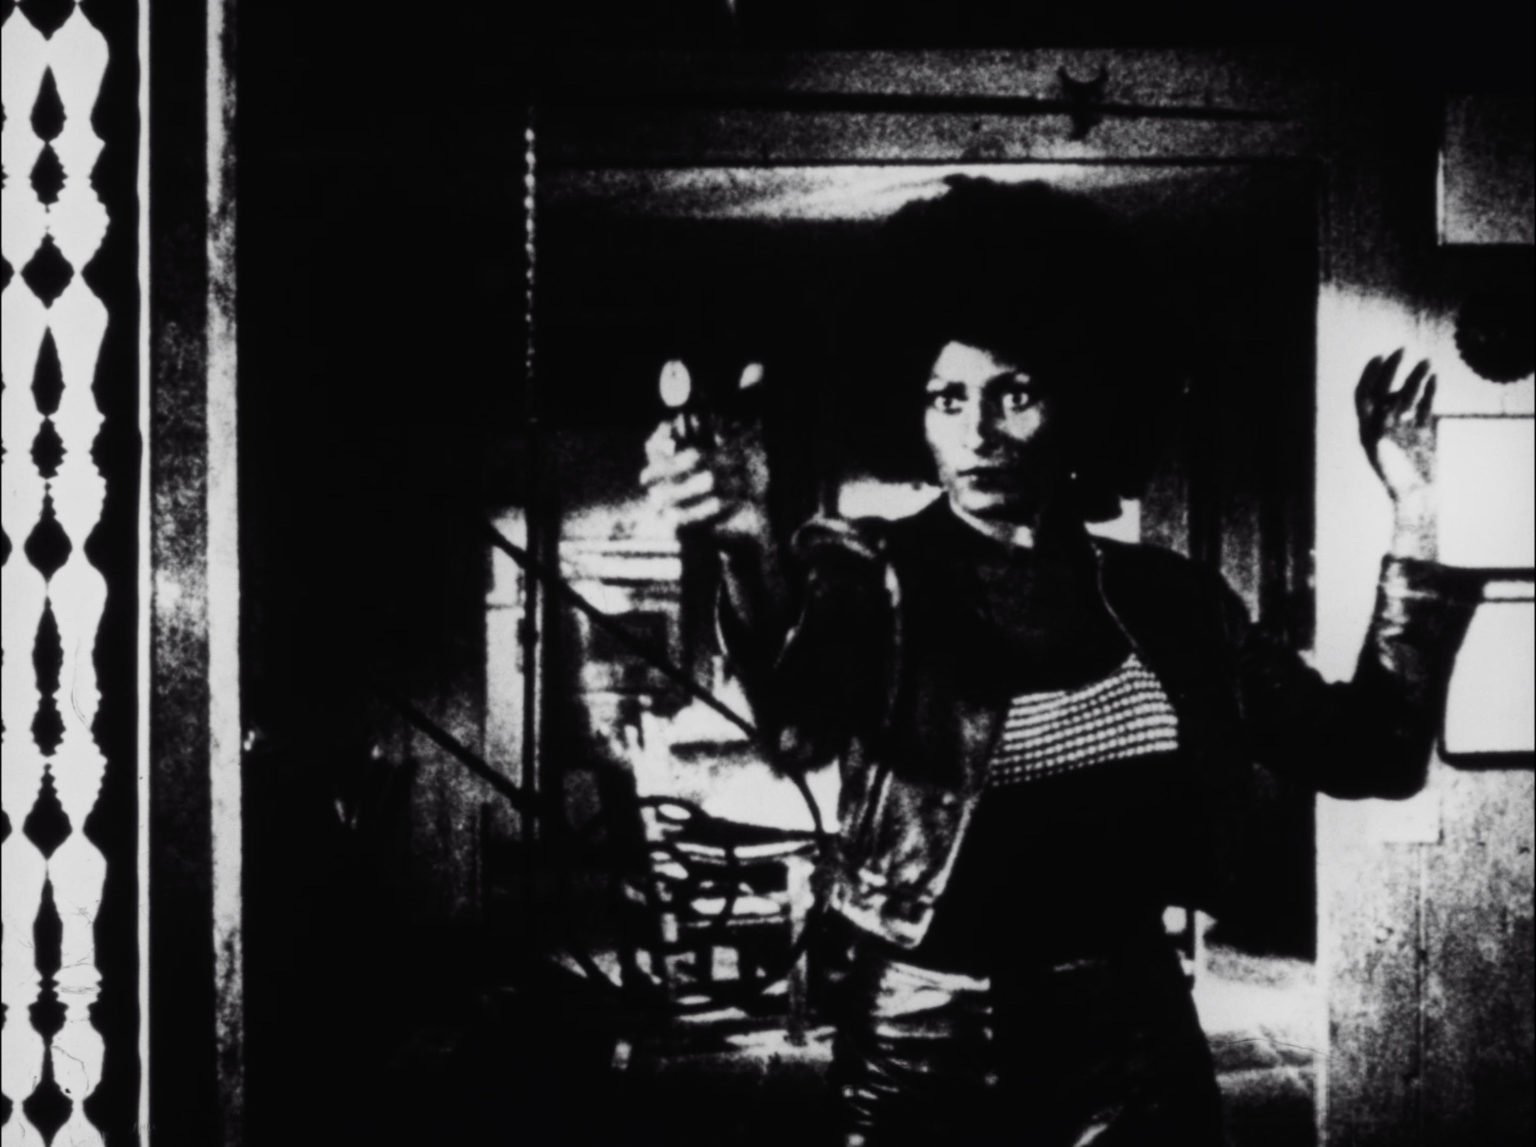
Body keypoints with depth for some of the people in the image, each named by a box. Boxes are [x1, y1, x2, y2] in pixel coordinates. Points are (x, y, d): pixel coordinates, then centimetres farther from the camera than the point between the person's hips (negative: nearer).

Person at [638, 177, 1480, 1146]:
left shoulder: (1166, 598, 2)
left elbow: (1373, 752, 0)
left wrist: (1416, 519, -6)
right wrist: (747, 549, -50)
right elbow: (801, 722, -30)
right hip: (926, 1053, -2)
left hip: (1134, 1042, 2)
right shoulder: (871, 574, -8)